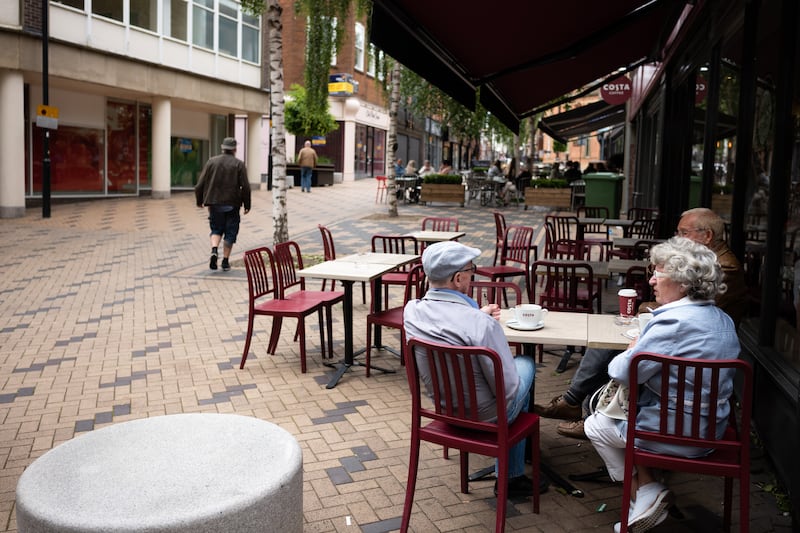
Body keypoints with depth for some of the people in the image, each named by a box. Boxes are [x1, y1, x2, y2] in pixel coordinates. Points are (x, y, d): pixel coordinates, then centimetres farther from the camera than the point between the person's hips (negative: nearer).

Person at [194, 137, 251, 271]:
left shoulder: (212, 162, 4)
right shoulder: (239, 165, -2)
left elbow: (200, 184, 3)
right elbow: (245, 187, -6)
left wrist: (199, 200, 14)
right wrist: (247, 205, 2)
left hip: (214, 204, 2)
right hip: (232, 205, -2)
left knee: (216, 229, 16)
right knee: (230, 233, 7)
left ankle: (214, 250, -10)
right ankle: (225, 261, 7)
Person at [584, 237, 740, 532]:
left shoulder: (674, 322, -26)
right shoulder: (723, 319, 3)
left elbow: (625, 372, -21)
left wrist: (629, 352, 0)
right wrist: (639, 350, 5)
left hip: (677, 434, -8)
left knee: (595, 426, 14)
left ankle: (645, 491, 13)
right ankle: (646, 491, 20)